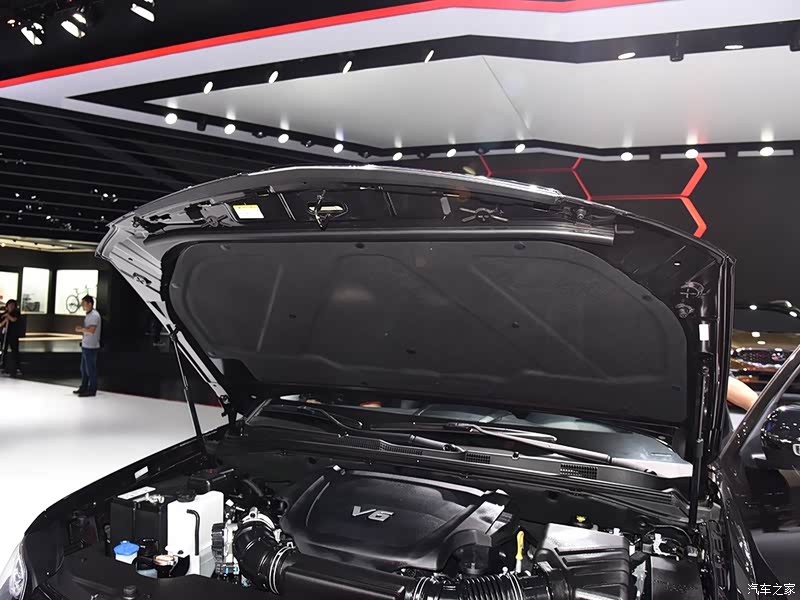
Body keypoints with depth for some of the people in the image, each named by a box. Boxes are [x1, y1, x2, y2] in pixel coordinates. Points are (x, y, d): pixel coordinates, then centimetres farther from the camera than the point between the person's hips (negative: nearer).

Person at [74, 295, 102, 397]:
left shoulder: (94, 315, -16)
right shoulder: (88, 315, 15)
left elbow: (91, 330, -24)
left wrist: (81, 329, -9)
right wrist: (81, 329, 2)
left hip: (91, 347, -10)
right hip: (85, 345, 10)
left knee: (90, 369, -3)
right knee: (83, 368, 17)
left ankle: (92, 390, 4)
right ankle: (84, 387, 28)